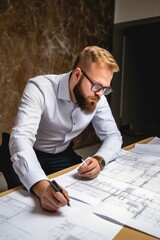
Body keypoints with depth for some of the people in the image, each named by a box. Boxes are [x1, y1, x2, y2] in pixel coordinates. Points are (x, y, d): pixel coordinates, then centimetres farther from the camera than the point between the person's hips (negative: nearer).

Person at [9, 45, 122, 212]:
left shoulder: (97, 98, -13)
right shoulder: (40, 88, -29)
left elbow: (113, 136, -7)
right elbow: (21, 138, -38)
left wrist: (99, 159, -29)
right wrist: (42, 186, -54)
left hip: (64, 156, 4)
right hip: (32, 157, -3)